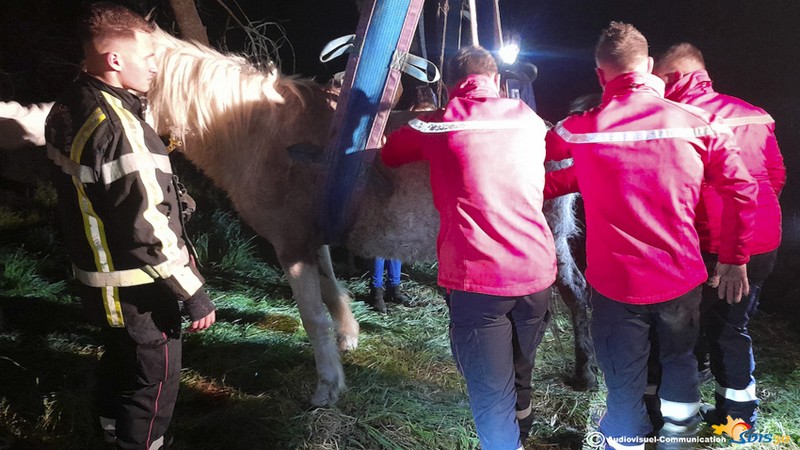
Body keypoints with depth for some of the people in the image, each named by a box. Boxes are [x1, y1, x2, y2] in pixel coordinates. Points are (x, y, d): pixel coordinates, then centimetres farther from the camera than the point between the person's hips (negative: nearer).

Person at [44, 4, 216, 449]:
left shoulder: (67, 109, 2)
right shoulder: (117, 126, -28)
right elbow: (149, 228, -28)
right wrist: (195, 293, -20)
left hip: (94, 273, 9)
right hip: (137, 286, -9)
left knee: (119, 360, 27)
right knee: (155, 377, 10)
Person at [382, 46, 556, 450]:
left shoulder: (438, 125, -1)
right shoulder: (529, 120, 8)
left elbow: (388, 154, 16)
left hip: (477, 278, -4)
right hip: (536, 270, 4)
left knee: (492, 396, 5)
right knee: (520, 372, 27)